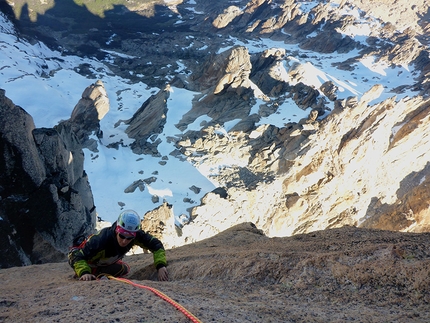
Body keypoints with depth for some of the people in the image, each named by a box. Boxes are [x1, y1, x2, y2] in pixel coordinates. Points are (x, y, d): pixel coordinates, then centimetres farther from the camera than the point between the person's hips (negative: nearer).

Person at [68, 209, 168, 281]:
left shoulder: (136, 235, -33)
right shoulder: (101, 240, -48)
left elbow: (155, 244, -26)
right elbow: (78, 257, -46)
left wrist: (161, 266, -39)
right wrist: (84, 272, -63)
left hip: (107, 262, 4)